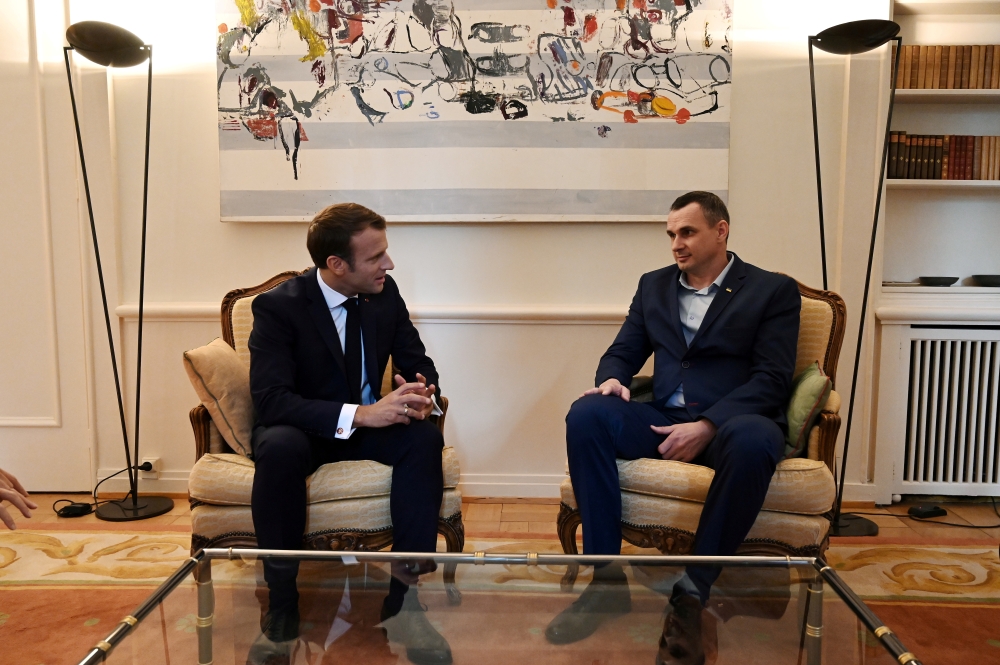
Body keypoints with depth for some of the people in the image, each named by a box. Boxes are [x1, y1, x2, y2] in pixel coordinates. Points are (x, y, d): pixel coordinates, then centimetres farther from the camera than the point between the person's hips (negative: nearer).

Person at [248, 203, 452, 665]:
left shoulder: (385, 293, -5)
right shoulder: (278, 306, -19)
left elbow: (418, 364, 1)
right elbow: (271, 400, -28)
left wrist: (424, 395, -25)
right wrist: (359, 414, -39)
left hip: (367, 420, 4)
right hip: (301, 430, -3)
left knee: (425, 438, -26)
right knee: (280, 447, -37)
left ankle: (404, 591, -21)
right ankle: (281, 598, -18)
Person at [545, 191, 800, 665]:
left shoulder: (774, 290, 4)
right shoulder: (653, 285, 17)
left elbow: (772, 380, -6)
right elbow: (622, 353, 16)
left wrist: (706, 426, -20)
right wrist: (612, 379, -10)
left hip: (732, 423, -3)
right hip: (662, 419, 4)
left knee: (753, 442, -39)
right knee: (586, 415, -24)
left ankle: (691, 593, -24)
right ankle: (608, 578, -19)